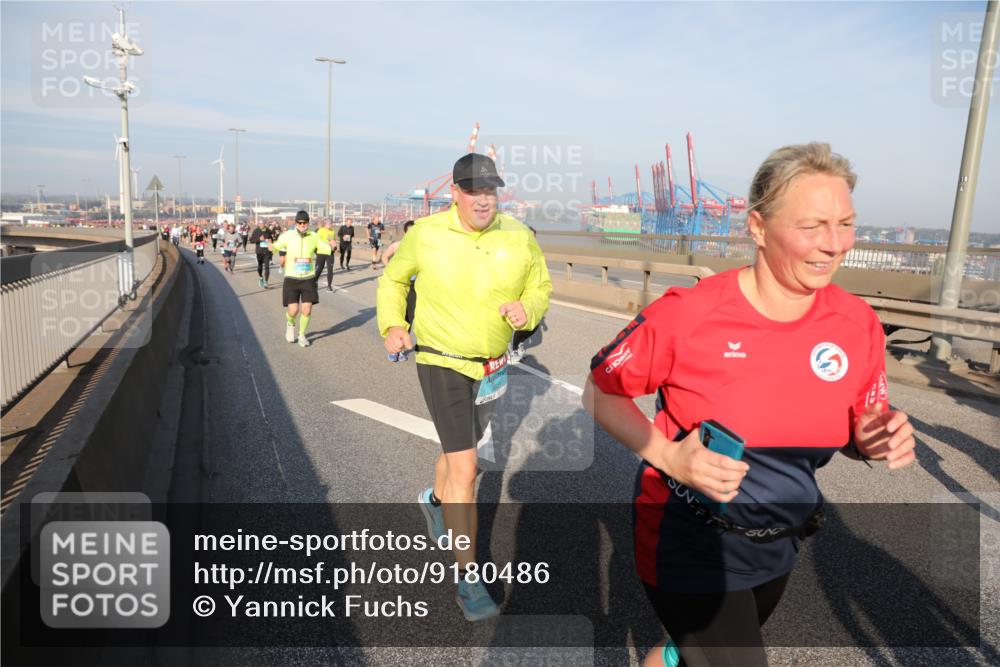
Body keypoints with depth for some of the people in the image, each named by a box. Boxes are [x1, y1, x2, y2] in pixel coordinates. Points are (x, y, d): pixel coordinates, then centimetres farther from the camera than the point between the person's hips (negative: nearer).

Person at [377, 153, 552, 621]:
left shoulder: (519, 237, -7)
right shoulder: (426, 234, -12)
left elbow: (540, 285, 6)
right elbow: (393, 279, 5)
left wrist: (527, 309, -16)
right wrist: (391, 325, -9)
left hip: (491, 366, 4)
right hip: (441, 362, -4)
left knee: (459, 449, 25)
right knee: (465, 468, -10)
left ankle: (434, 500, 58)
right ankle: (468, 577, 4)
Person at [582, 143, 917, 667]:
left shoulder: (858, 324, -10)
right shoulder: (689, 312, -23)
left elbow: (859, 430, 6)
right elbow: (599, 394, -12)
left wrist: (877, 441, -17)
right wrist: (669, 457, -25)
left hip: (777, 549, 5)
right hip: (689, 546, -5)